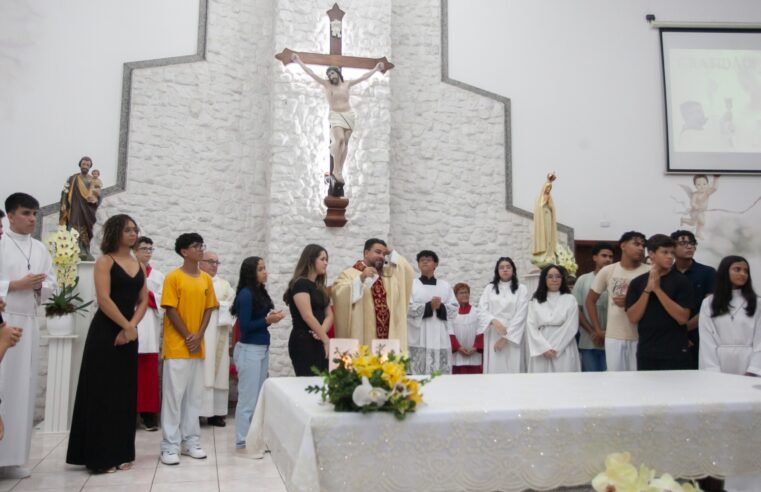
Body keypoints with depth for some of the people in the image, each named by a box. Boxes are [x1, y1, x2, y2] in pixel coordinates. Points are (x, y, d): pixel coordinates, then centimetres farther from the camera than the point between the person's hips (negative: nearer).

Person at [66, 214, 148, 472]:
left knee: (125, 393, 8)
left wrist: (130, 328, -6)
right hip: (105, 332, -6)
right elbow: (103, 299, -14)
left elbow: (143, 301, 8)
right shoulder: (105, 261, -4)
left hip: (129, 335, 6)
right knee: (102, 391, -3)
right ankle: (100, 455, 4)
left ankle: (121, 453, 15)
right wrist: (126, 326, -12)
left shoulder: (139, 265, 13)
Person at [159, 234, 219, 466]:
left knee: (195, 395, 9)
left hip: (198, 347, 5)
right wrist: (187, 337, -10)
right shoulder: (173, 277, -6)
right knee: (174, 395, -2)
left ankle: (191, 441, 19)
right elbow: (171, 310, -9)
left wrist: (199, 336, -3)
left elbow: (209, 309, 10)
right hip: (177, 346, -5)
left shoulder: (206, 278, 10)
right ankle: (170, 446, 5)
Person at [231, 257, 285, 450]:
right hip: (249, 350, -9)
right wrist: (267, 320, -15)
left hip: (262, 348, 9)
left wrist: (271, 318, -5)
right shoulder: (245, 294, -14)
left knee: (258, 396, 14)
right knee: (248, 397, -1)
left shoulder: (260, 292, 10)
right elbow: (244, 326, -17)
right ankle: (243, 441, 9)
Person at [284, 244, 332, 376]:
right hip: (304, 342, -8)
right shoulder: (300, 284, -10)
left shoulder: (320, 287, 16)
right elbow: (308, 316, -18)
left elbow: (329, 314, 9)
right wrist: (326, 340, -17)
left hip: (319, 343, 8)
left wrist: (321, 332, -11)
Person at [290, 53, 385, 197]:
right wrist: (298, 61, -4)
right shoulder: (326, 84, 2)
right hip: (335, 116, -3)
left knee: (345, 142, 0)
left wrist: (376, 69, 15)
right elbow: (311, 73, -1)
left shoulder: (347, 84, 7)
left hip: (349, 115, 4)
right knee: (339, 139, -25)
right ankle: (336, 170, -23)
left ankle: (340, 171, 3)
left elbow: (364, 77, 13)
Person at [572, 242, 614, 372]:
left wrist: (607, 332, -9)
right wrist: (592, 332, -6)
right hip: (588, 342, 1)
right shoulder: (583, 280, 5)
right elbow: (576, 309, 3)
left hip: (610, 341, -1)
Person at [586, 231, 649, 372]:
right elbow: (590, 300, 10)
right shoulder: (607, 271, 2)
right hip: (613, 337, 1)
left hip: (640, 337, -1)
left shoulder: (649, 273, -3)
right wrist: (598, 329, 6)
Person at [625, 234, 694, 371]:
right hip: (646, 352, 2)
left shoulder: (681, 281, -1)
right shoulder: (637, 283, 4)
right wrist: (648, 289, -13)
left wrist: (657, 289, -16)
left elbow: (682, 318, -11)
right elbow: (633, 318, -4)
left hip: (675, 353, -2)